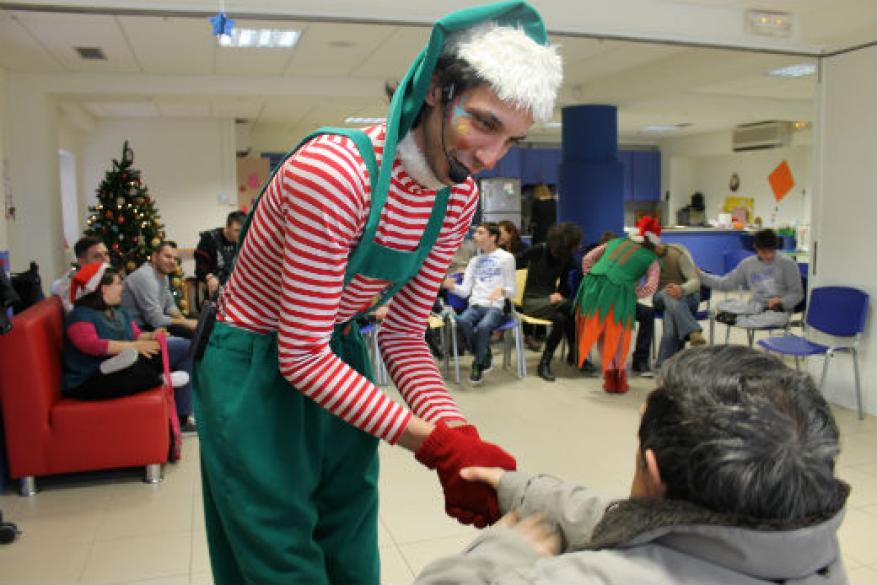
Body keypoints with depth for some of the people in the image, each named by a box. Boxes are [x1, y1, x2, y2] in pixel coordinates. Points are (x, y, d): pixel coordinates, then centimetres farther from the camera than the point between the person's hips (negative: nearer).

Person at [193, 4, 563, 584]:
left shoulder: (459, 198, -7)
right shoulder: (333, 169, -30)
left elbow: (405, 331, -2)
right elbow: (301, 356, -27)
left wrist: (456, 429, -18)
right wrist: (434, 444, -29)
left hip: (337, 363, 7)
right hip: (256, 373, -6)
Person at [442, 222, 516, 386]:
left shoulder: (506, 258, 5)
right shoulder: (474, 261, 21)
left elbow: (512, 291, 1)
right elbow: (465, 291, 11)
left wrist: (502, 290, -21)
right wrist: (452, 286, -10)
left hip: (495, 307, -4)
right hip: (475, 305, 4)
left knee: (483, 327, -35)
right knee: (462, 321, -30)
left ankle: (478, 364, -9)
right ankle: (485, 358, -8)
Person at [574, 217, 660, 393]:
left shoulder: (616, 242, 27)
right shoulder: (651, 259, 16)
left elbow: (587, 259, 23)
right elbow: (651, 287, -2)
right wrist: (632, 295, 10)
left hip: (593, 286, 3)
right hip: (617, 292, -3)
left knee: (602, 333, 20)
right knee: (617, 335, 19)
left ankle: (610, 378, 23)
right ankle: (619, 380, 24)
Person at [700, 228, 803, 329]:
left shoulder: (787, 263, -4)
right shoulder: (748, 264, 6)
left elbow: (797, 294, -2)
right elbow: (726, 283, 8)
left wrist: (781, 302, -22)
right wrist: (700, 275, -2)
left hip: (779, 309, -3)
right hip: (755, 306, 3)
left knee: (780, 318, -42)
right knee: (721, 305, -22)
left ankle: (735, 319, -28)